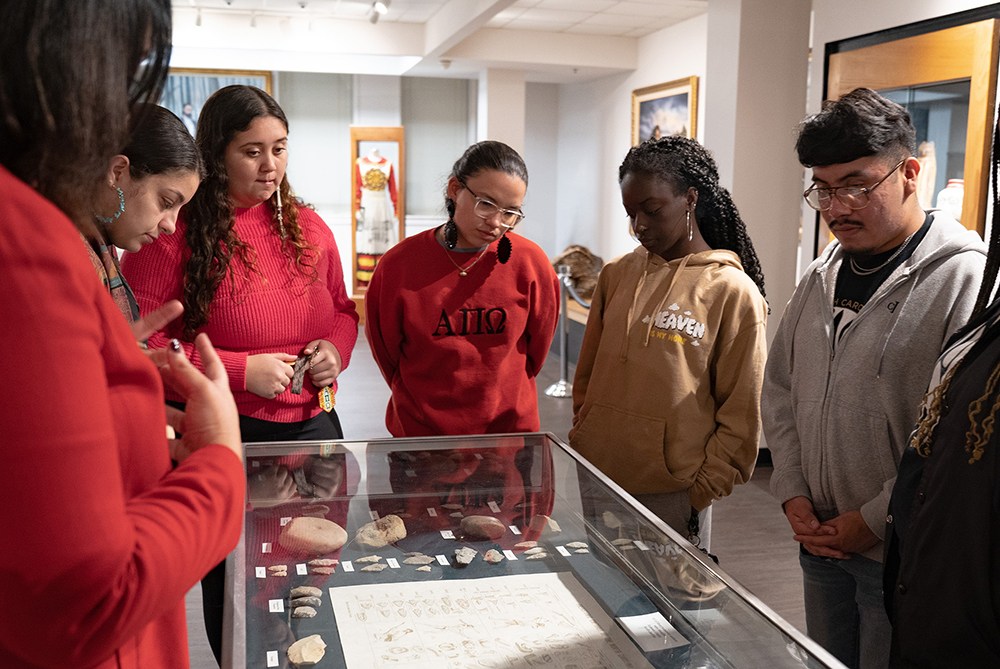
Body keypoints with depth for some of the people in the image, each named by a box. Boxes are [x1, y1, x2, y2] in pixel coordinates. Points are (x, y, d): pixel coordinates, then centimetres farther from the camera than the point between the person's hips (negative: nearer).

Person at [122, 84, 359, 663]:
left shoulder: (308, 227, 5)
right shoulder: (175, 231, -11)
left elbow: (342, 308, 17)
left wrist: (335, 349, -5)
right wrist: (240, 370, -20)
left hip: (313, 422, 5)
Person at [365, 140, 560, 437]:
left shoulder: (530, 262, -10)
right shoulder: (398, 264, -12)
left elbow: (537, 345, 5)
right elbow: (385, 348, 2)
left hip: (511, 427, 1)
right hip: (419, 432, 0)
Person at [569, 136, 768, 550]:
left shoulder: (733, 292, -7)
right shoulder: (617, 274, 7)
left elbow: (741, 415, -5)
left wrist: (704, 490, -7)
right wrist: (583, 438, 8)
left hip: (674, 495, -4)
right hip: (594, 482, 4)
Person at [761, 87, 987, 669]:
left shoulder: (968, 279, -15)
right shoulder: (823, 278, 7)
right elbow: (781, 392, 12)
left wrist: (875, 521, -16)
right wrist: (794, 493, 1)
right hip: (821, 538, 6)